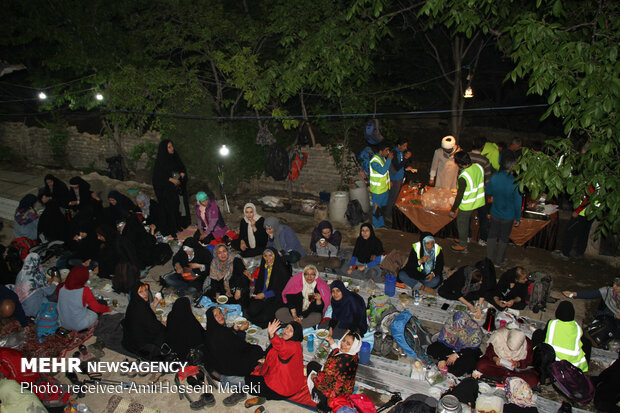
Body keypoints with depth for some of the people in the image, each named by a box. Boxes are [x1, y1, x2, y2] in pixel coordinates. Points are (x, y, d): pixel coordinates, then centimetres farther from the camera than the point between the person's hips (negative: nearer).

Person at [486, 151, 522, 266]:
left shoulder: (494, 178, -16)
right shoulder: (515, 183, -26)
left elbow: (488, 192, 4)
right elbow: (518, 202, -17)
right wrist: (517, 218, -3)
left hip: (495, 214, 2)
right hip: (508, 217, -2)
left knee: (492, 236, 20)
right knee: (504, 239, 18)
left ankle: (489, 258, 30)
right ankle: (499, 261, 32)